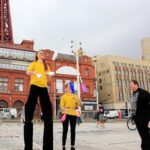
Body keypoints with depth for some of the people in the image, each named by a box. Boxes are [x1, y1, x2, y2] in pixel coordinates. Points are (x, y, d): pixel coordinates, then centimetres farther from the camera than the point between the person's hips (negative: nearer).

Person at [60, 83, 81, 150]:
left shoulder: (75, 96, 14)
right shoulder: (63, 96, 6)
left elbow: (79, 104, 5)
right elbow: (61, 105, -2)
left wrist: (76, 98, -11)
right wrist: (64, 109, -23)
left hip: (73, 114, 3)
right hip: (66, 114, -3)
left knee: (73, 130, 4)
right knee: (65, 130, -2)